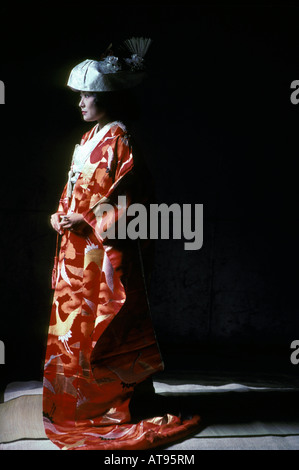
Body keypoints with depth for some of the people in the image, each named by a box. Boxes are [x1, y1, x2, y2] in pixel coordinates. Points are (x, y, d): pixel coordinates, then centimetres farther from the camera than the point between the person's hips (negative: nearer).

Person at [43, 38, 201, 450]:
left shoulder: (118, 142, -14)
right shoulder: (89, 139, 14)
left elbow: (128, 203, -18)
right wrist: (63, 217, 4)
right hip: (79, 250, 9)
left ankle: (126, 402, 12)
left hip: (107, 254, -9)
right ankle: (81, 399, 26)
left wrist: (89, 225, -22)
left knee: (108, 330, -1)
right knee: (76, 323, 14)